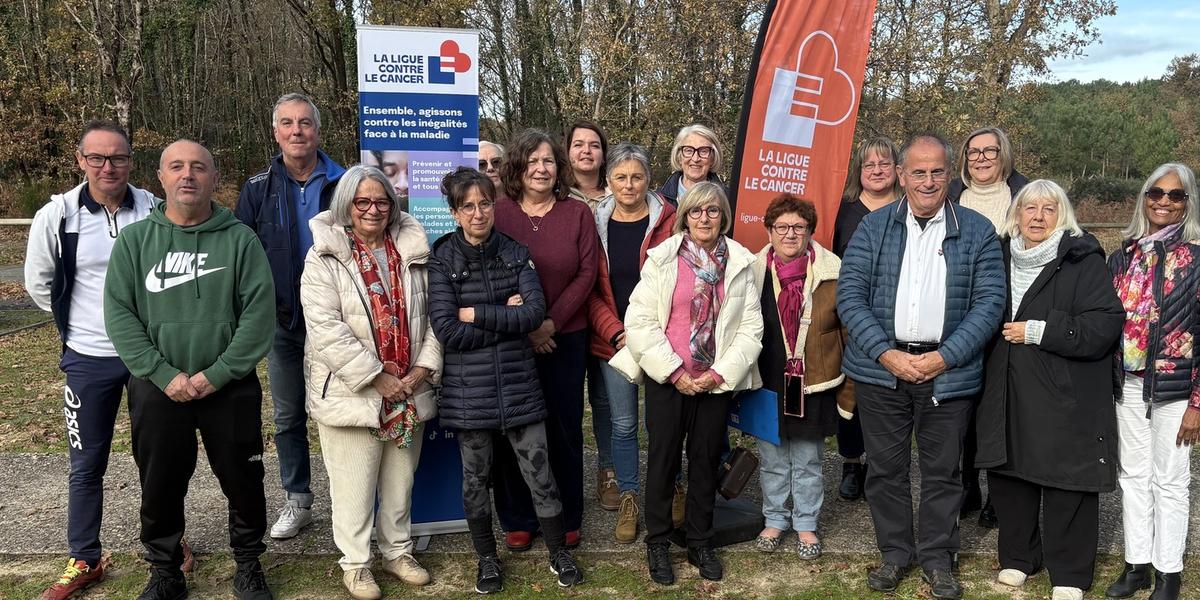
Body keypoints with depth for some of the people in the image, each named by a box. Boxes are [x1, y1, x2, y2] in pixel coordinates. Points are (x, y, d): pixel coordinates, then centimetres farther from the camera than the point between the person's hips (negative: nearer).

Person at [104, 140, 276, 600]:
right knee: (160, 487, 12)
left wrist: (216, 375, -14)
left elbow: (259, 314, -8)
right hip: (157, 390, 1)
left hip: (231, 389, -1)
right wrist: (164, 374, -13)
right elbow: (119, 313, -3)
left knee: (242, 481, 9)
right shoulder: (134, 240, 2)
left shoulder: (240, 239, -2)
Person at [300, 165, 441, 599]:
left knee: (401, 479, 16)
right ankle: (355, 564, 22)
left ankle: (398, 551, 33)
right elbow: (327, 328, -15)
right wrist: (378, 378, -17)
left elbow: (433, 316, 7)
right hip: (351, 392, -4)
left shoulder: (413, 251, 6)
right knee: (354, 485, 4)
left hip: (408, 390, 4)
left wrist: (423, 369, -5)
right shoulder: (324, 257, -7)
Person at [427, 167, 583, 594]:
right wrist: (507, 320, -12)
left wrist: (475, 313, -14)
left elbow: (536, 312, -11)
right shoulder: (442, 262, -5)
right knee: (475, 478, 12)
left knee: (540, 474, 6)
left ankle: (559, 553, 26)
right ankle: (487, 559, 32)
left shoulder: (516, 254, 3)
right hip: (468, 390, -1)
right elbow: (447, 331, -15)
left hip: (518, 384, 1)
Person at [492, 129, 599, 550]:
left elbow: (587, 273, -2)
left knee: (564, 428, 7)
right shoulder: (498, 213, 0)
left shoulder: (578, 214, 3)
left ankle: (567, 518, 22)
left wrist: (551, 323, -11)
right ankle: (518, 520, 20)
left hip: (566, 338, 1)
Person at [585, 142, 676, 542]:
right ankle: (628, 499, 23)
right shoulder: (596, 223, 4)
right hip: (613, 341, 2)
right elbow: (591, 289, 3)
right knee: (623, 423, 8)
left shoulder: (667, 221, -2)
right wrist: (615, 332, -10)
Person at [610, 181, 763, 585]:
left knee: (706, 461, 11)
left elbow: (751, 326, 0)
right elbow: (639, 320, -9)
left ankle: (700, 543, 27)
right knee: (663, 459, 6)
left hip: (717, 381, 2)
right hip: (667, 379, -2)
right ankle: (657, 544, 22)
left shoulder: (741, 262, 3)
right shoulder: (662, 258, -3)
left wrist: (720, 373, -9)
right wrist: (674, 371, -12)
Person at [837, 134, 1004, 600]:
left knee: (942, 470, 9)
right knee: (886, 467, 10)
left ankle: (937, 558, 26)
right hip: (882, 366, 1)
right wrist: (887, 354, -14)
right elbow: (849, 295, -3)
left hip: (948, 370, -1)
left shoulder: (977, 231, 3)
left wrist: (943, 358, -13)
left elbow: (989, 302, -3)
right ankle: (895, 552, 27)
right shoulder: (873, 227, 4)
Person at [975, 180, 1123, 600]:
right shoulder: (1000, 256, 9)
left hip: (1065, 400, -4)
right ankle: (1017, 557, 31)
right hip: (1006, 396, 5)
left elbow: (1105, 326, -15)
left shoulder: (1082, 260, -7)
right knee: (1009, 476, 12)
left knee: (1067, 486, 2)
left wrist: (1039, 331, -17)